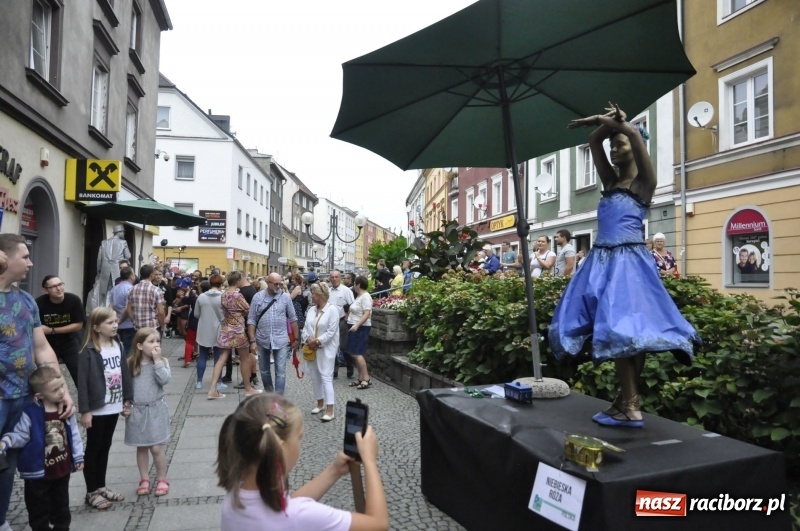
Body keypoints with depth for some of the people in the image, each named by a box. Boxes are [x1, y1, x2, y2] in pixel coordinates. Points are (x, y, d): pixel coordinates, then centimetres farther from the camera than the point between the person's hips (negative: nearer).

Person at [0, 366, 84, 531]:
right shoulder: (31, 413, -19)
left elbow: (74, 435, 3)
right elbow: (21, 435, -11)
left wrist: (78, 457, 5)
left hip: (62, 469, 4)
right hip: (38, 472, -4)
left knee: (61, 505, 20)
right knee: (39, 508, 11)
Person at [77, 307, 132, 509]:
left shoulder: (118, 345, 3)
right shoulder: (89, 351, -16)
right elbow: (82, 382, -16)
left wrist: (127, 400, 9)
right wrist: (85, 411, -16)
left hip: (114, 407, 6)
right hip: (97, 409, -6)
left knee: (105, 448, 18)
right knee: (93, 450, 8)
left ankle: (101, 487, 30)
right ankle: (91, 492, 20)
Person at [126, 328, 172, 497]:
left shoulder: (162, 361, -6)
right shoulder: (130, 364, -4)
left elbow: (165, 380, -21)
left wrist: (157, 361, -20)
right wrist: (125, 405, -5)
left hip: (156, 410, -1)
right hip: (137, 411, 2)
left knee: (156, 448, 1)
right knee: (141, 447, 13)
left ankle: (162, 479, 18)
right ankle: (144, 480, 28)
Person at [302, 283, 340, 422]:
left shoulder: (332, 310, -12)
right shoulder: (311, 309, 9)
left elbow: (331, 331, -17)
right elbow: (306, 327, 8)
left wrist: (317, 341, -18)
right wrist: (307, 340, -10)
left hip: (326, 349, -7)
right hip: (311, 348, 7)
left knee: (326, 377, -9)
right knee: (315, 377, 14)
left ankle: (329, 411, -7)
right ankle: (320, 403, 30)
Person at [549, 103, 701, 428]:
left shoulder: (643, 182, 0)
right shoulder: (611, 182, 18)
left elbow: (635, 134, -10)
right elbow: (593, 141, 20)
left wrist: (615, 123, 5)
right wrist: (605, 122, 8)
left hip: (628, 262, -7)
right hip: (602, 261, 7)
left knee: (626, 328, -11)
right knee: (614, 331, 6)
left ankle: (631, 407, -6)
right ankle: (625, 400, 14)